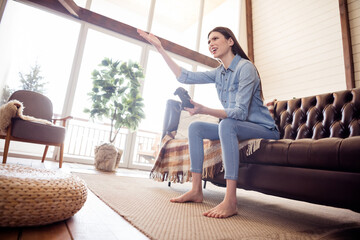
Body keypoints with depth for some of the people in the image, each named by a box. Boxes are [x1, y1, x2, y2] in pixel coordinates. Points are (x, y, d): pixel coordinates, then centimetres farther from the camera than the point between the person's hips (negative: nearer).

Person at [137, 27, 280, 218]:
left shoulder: (245, 67, -16)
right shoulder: (219, 73, 10)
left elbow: (240, 112, -26)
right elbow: (184, 76, 5)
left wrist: (204, 110, -39)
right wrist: (160, 49, 5)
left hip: (264, 129, -8)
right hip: (236, 128, 8)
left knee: (227, 124, -36)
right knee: (195, 127, -3)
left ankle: (230, 201, -36)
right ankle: (196, 190, -7)